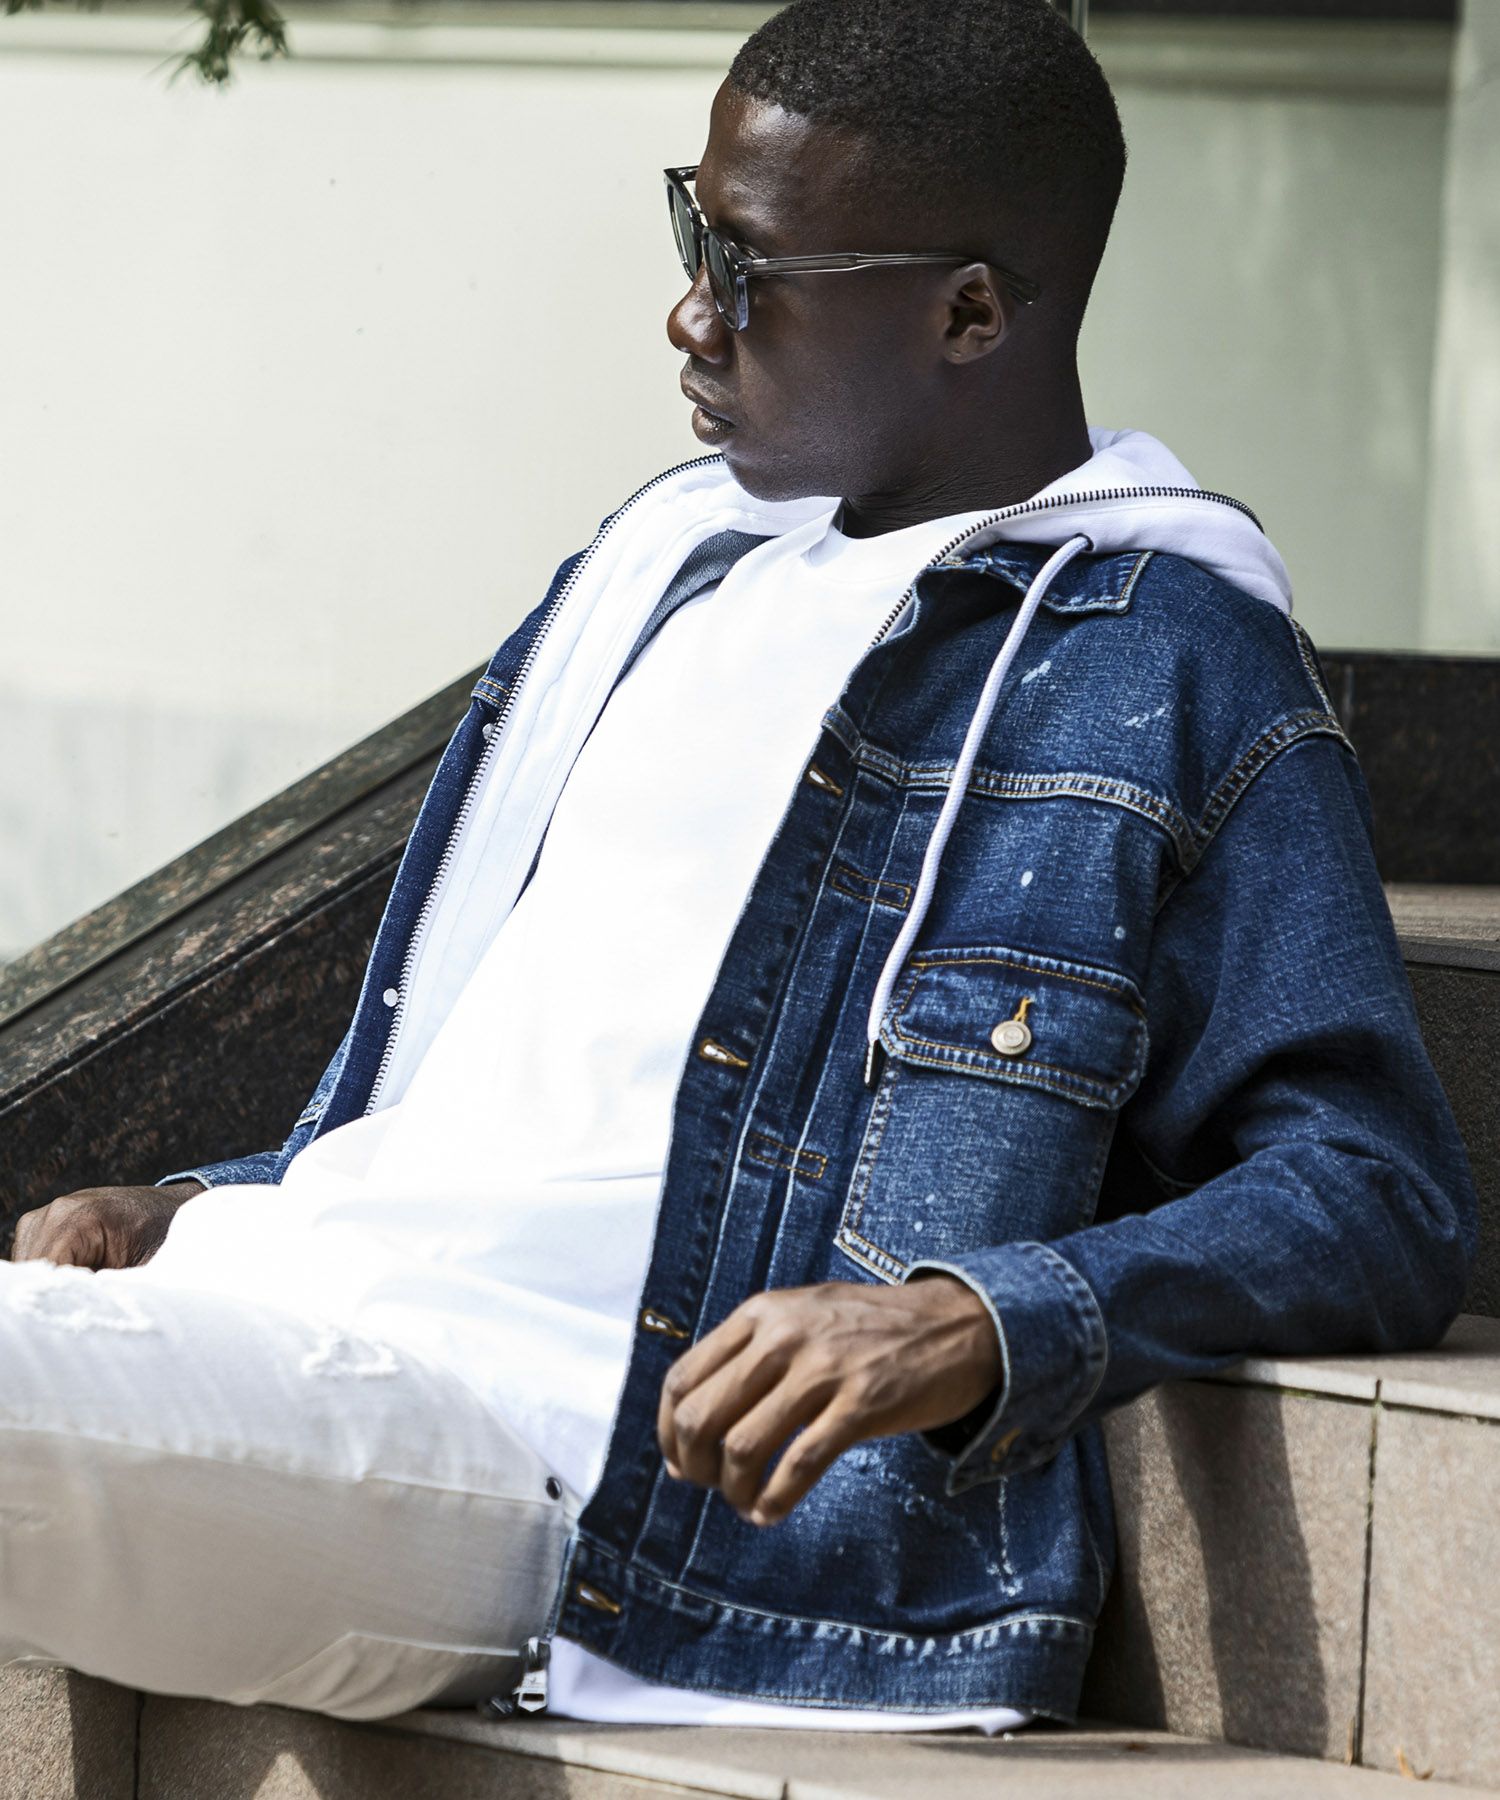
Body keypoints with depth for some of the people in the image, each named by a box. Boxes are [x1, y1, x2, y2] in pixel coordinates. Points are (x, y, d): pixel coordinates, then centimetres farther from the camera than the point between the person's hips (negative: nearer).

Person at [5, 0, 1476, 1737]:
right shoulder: (671, 551, 24)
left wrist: (974, 1329, -22)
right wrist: (195, 1207, 16)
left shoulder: (1169, 665, 0)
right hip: (311, 1296, 8)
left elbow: (1384, 1198, -7)